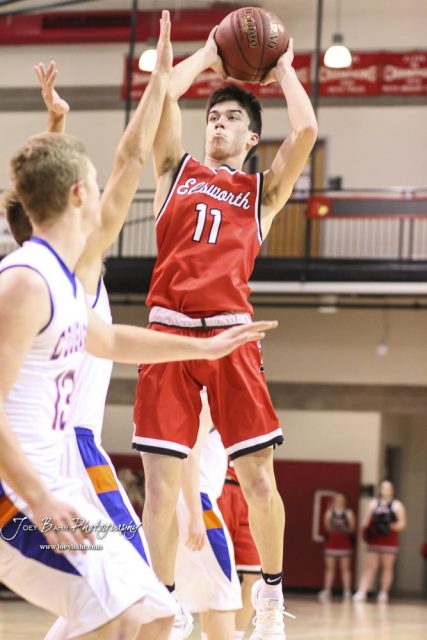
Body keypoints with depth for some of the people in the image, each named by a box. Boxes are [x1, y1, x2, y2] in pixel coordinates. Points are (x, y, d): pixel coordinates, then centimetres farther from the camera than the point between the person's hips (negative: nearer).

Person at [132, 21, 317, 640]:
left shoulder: (263, 190, 15)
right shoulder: (177, 170, 18)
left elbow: (305, 130, 0)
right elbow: (163, 96, 4)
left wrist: (283, 69, 14)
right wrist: (207, 55, 17)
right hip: (168, 331, 1)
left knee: (258, 478, -4)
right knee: (162, 484, -3)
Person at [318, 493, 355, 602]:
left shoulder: (348, 513, 3)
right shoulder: (329, 512, 7)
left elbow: (352, 527, -2)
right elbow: (326, 526, 1)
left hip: (344, 543, -1)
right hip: (332, 542, 1)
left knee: (345, 568, 0)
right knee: (330, 567, 0)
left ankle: (347, 592, -1)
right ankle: (327, 591, -1)